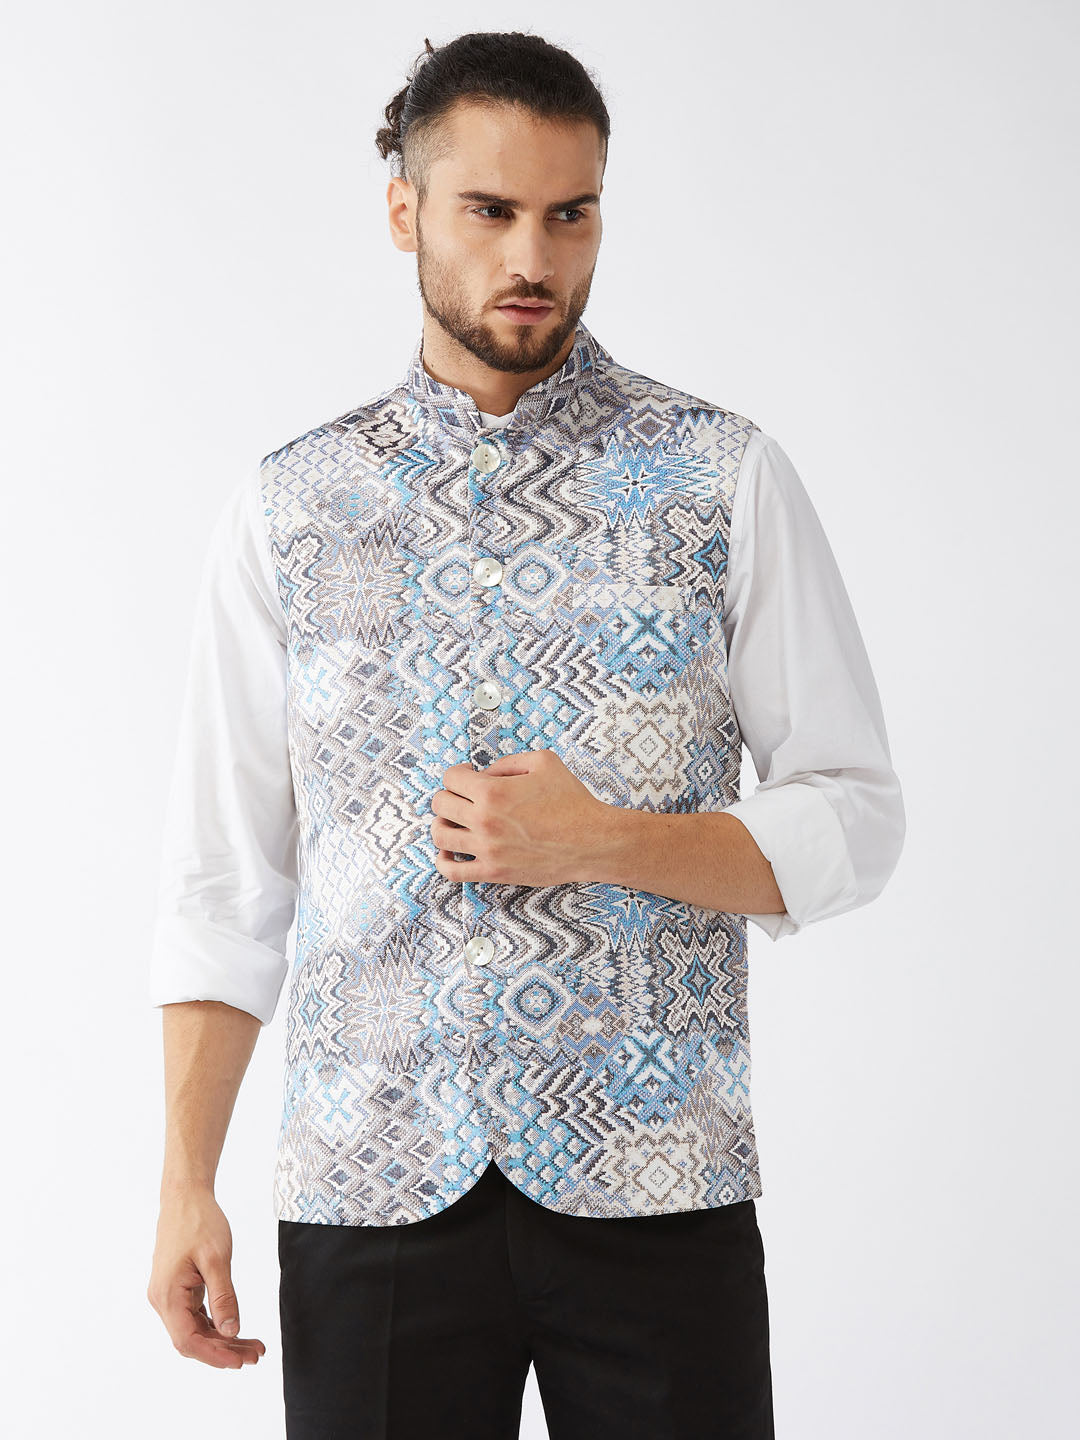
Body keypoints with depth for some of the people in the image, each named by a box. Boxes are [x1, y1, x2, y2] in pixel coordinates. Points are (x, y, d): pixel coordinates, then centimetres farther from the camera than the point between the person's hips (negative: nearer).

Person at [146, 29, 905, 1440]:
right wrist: (187, 1186, 0)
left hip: (654, 1180, -1)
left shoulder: (727, 478, 1)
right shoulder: (285, 508, 6)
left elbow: (854, 820, 1)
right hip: (372, 1185, 1)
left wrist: (599, 842, -14)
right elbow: (226, 879, 6)